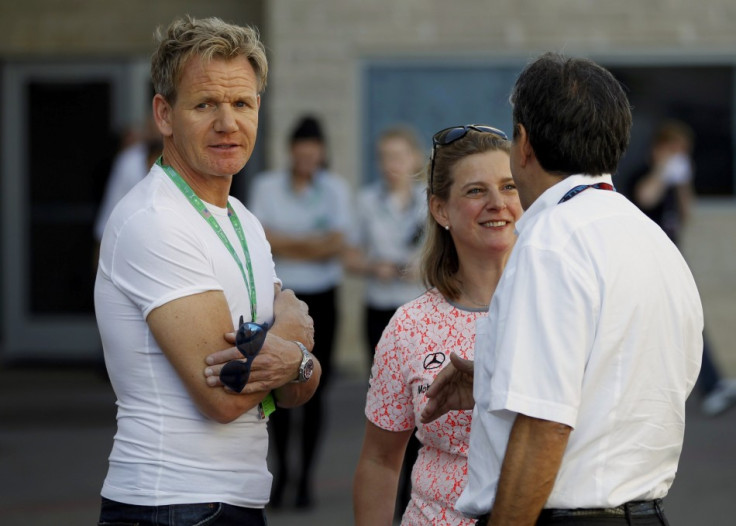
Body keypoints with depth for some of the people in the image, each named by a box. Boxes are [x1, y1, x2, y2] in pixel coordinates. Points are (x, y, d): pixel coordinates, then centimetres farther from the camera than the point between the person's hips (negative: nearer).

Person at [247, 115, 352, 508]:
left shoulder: (335, 188, 3)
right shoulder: (267, 186, 4)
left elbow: (336, 245, -6)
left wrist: (285, 244, -9)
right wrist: (312, 243, -9)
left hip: (320, 299, 0)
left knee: (313, 390, -1)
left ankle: (306, 477, 7)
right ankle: (280, 469, 15)